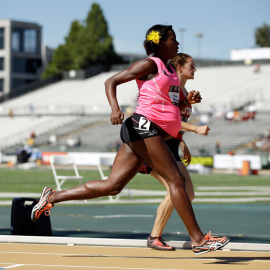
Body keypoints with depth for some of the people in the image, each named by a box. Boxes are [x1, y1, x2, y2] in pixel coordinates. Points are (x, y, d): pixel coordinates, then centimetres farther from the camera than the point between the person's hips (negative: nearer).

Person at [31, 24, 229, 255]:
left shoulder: (169, 70, 24)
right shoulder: (149, 64, -2)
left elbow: (173, 105, 30)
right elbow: (111, 81, -5)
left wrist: (188, 101, 8)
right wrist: (115, 107, -22)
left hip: (153, 133, 9)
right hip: (144, 126, -9)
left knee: (112, 186, 4)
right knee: (176, 179, -10)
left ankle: (52, 197, 9)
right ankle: (198, 240, -9)